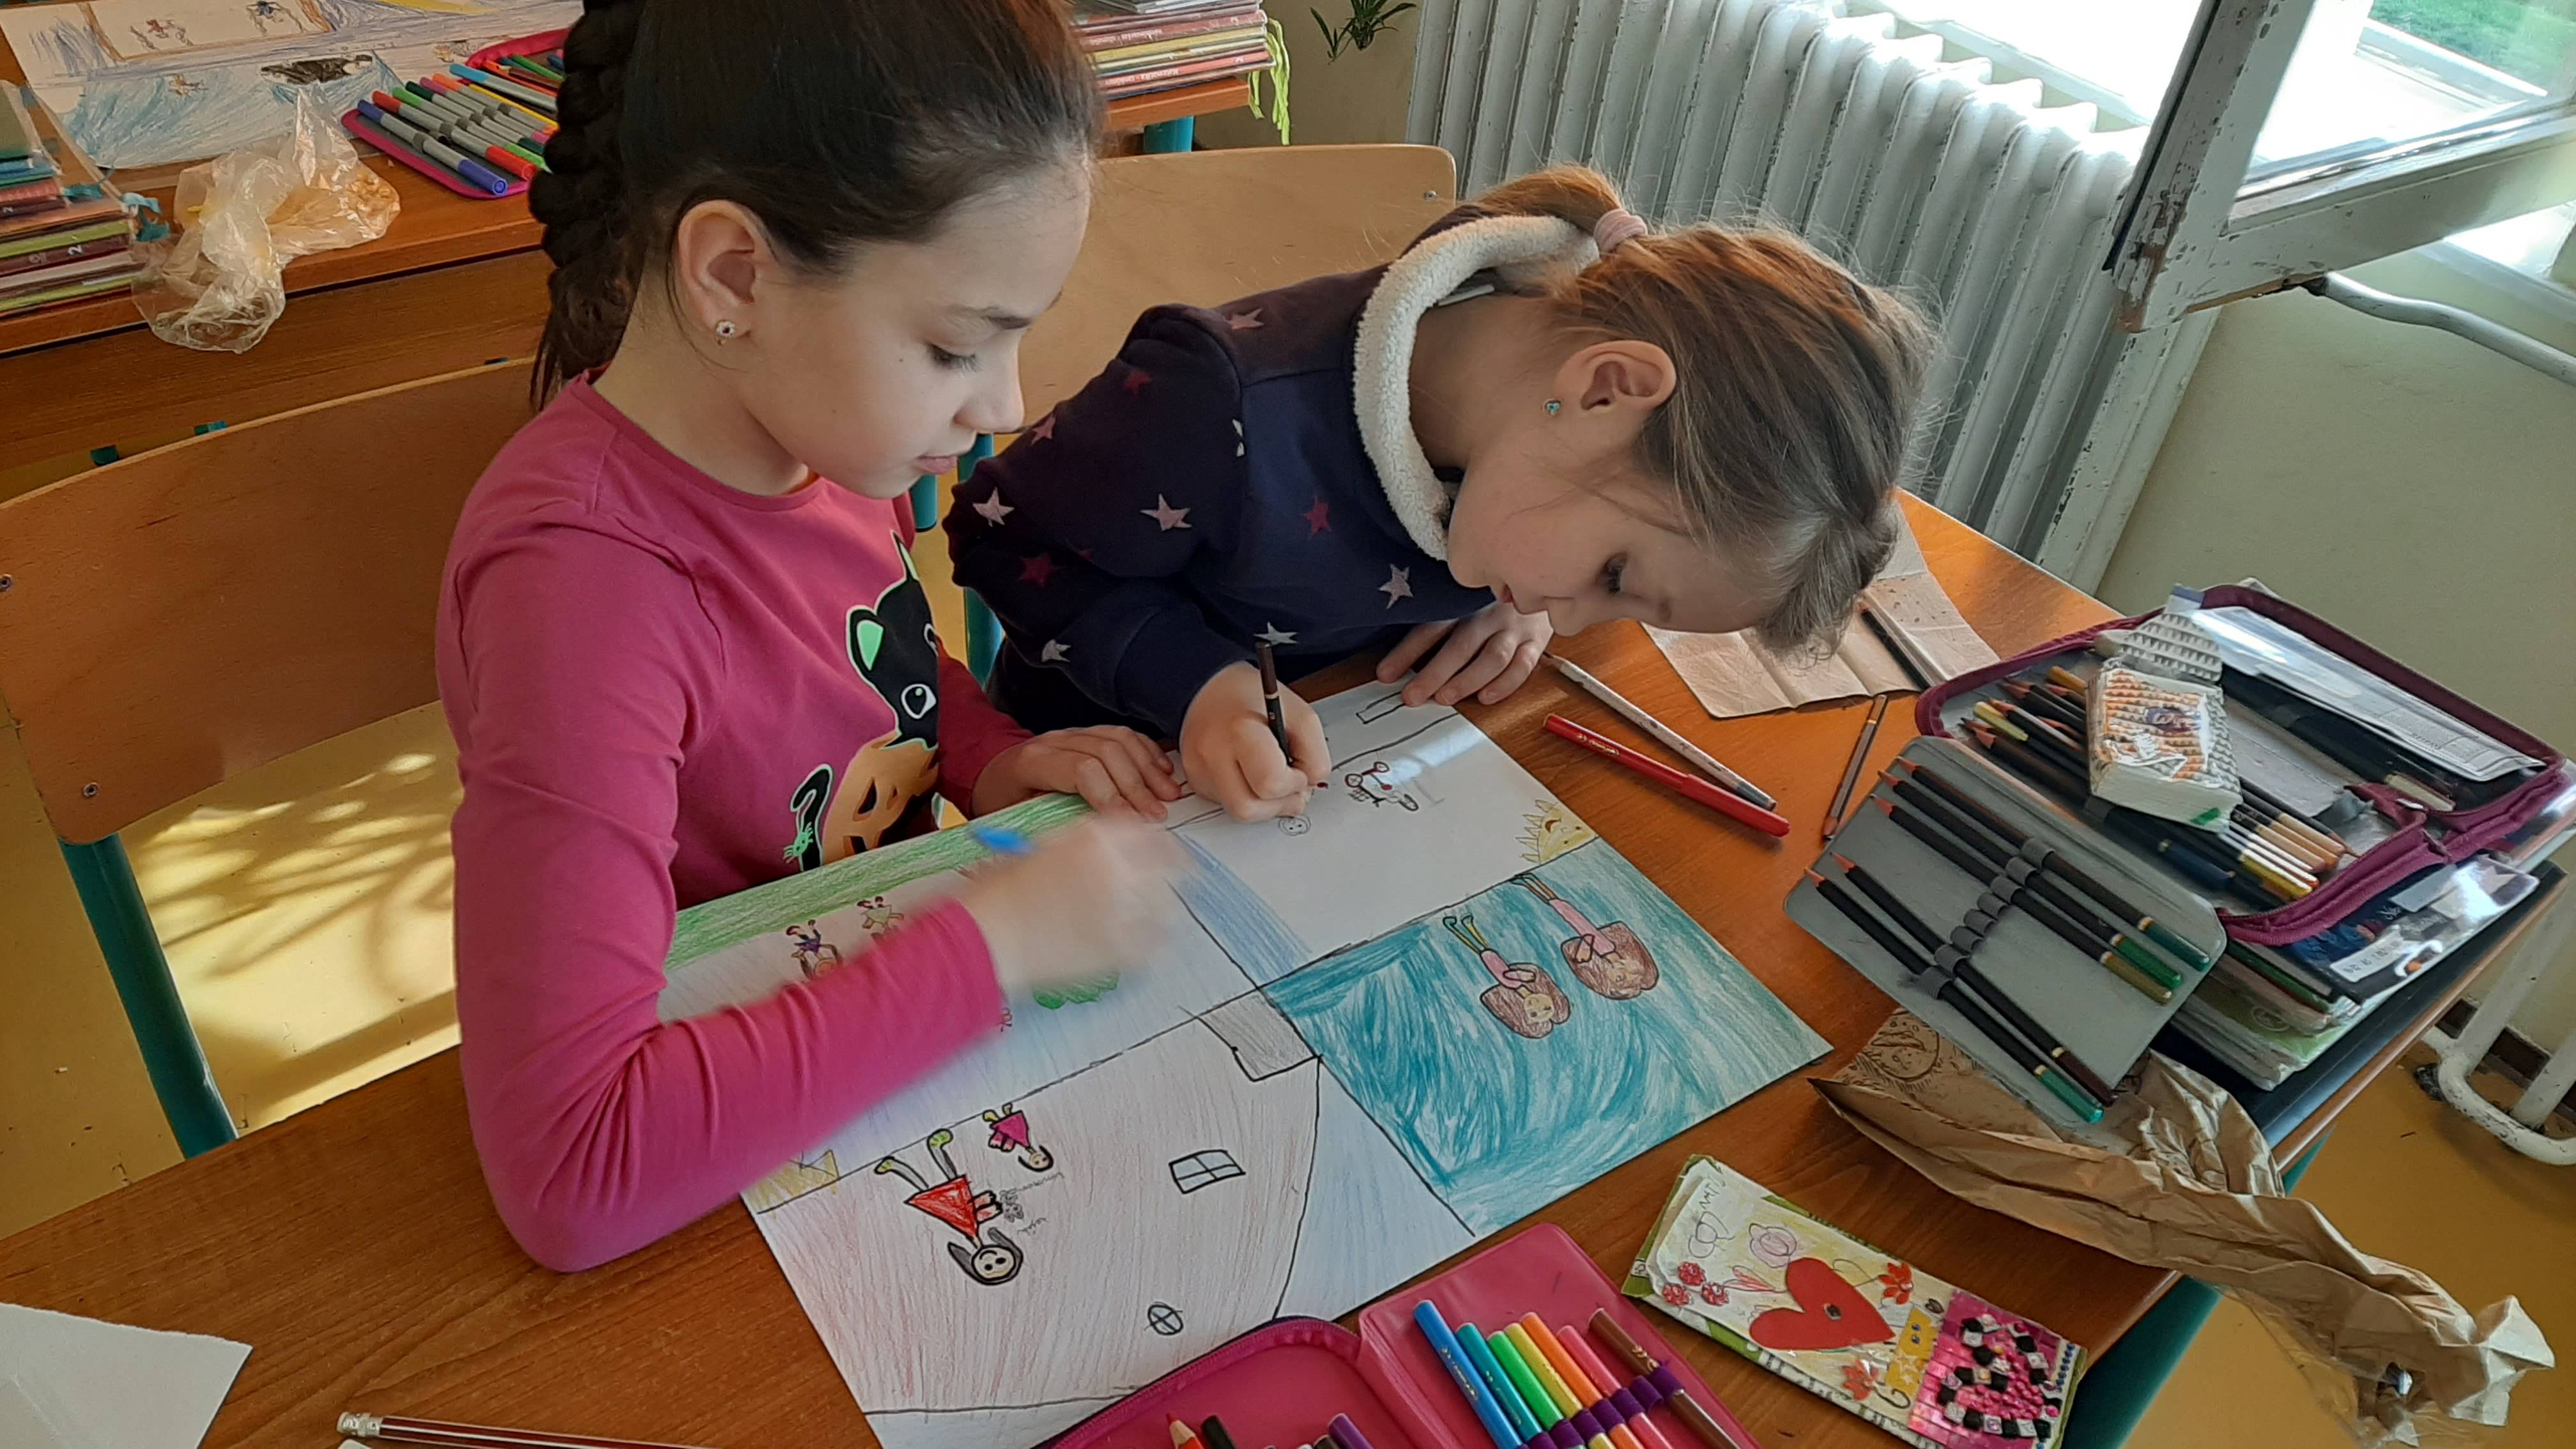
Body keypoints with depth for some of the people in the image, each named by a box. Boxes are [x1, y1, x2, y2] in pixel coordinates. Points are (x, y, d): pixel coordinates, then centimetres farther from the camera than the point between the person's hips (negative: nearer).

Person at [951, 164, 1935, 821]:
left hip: (1340, 764, 4)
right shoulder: (1228, 415, -37)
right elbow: (1005, 537, -21)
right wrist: (1198, 681, -34)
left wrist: (1526, 603, -15)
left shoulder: (1549, 427, -16)